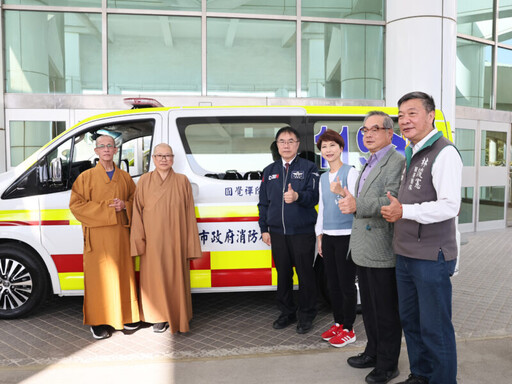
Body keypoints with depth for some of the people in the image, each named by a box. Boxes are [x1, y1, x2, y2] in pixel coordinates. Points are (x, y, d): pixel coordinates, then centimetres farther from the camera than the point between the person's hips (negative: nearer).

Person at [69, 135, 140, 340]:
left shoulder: (125, 177, 11)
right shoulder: (86, 177, 2)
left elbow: (136, 200, 17)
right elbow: (76, 205, -4)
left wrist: (124, 206, -6)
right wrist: (105, 208, -13)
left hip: (121, 233, 3)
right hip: (97, 236, -3)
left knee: (124, 274, 7)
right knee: (99, 277, 0)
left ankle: (125, 315, 21)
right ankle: (98, 321, 11)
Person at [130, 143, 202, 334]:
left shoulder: (182, 181, 2)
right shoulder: (144, 181, 2)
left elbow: (189, 214, 1)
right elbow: (137, 213, 1)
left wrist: (190, 242, -2)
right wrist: (139, 240, -6)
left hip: (175, 240, 0)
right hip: (152, 241, 0)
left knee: (176, 278, 8)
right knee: (155, 278, 8)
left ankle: (177, 316, 23)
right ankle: (159, 317, 23)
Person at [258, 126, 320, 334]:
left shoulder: (309, 168, 1)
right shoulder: (270, 170, 12)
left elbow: (314, 196, -9)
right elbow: (263, 202, 14)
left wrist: (298, 196, -30)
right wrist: (264, 229, 9)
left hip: (302, 232, -3)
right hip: (277, 233, 4)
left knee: (305, 274, 3)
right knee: (283, 274, 11)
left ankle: (307, 315, 19)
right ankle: (287, 313, 27)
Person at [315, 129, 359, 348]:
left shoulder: (350, 172, -6)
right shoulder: (323, 177, 14)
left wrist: (341, 192, -32)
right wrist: (319, 235, 15)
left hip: (346, 235, -7)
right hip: (328, 236, 7)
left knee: (346, 284, 0)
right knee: (332, 284, 13)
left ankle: (348, 329, 12)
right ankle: (338, 323, 27)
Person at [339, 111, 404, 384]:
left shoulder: (397, 162, -13)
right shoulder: (369, 164, 18)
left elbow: (391, 202, -26)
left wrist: (357, 205, -35)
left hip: (382, 253, -9)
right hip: (365, 251, 9)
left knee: (386, 310, 5)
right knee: (369, 307, 20)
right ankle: (373, 352, 36)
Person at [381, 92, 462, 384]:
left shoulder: (444, 153, -13)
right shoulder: (411, 154, 15)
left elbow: (450, 206, -22)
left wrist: (404, 211, -21)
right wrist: (392, 211, 7)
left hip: (431, 258, -9)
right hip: (405, 255, 9)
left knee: (435, 328, 3)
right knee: (410, 320, 19)